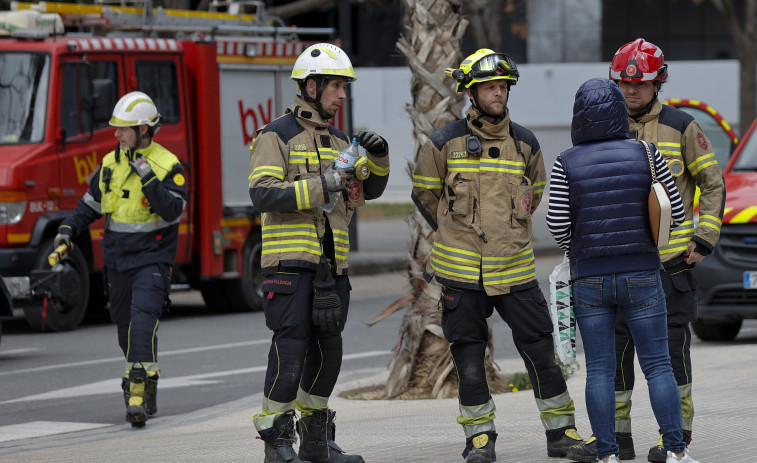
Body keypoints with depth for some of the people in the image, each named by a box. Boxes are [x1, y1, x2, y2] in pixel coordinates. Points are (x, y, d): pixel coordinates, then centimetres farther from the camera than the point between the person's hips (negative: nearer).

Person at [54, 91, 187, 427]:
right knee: (126, 328, 12)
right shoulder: (110, 164, 8)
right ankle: (147, 396, 28)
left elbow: (173, 210, -20)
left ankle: (138, 396, -27)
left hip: (151, 260, -6)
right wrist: (68, 230, 2)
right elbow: (90, 205, 17)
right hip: (117, 260, 6)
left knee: (143, 320, -22)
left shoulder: (168, 166, -8)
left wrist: (148, 179, -27)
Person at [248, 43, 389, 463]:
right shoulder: (277, 136, -4)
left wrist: (377, 156, 1)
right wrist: (320, 186, -23)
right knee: (291, 348, -11)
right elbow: (263, 193, -16)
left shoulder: (339, 141, 17)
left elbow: (370, 190, 21)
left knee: (328, 350, 9)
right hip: (290, 260, -7)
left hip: (331, 263, 7)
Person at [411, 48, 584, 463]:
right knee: (469, 359, 3)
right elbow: (424, 192, 11)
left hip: (515, 268, 2)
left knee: (540, 350, 0)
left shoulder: (525, 144, 5)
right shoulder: (446, 142, -2)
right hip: (462, 269, -2)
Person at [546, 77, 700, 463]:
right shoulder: (647, 155, -4)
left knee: (599, 370, 4)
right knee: (657, 365, 4)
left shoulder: (567, 164, -6)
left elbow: (557, 224, -8)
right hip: (642, 277, 0)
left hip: (589, 281, 0)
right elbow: (676, 213, -1)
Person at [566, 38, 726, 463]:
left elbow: (713, 184, 3)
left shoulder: (680, 127, -1)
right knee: (612, 346, 4)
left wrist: (705, 240, -4)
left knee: (671, 347, 0)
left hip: (670, 260, -4)